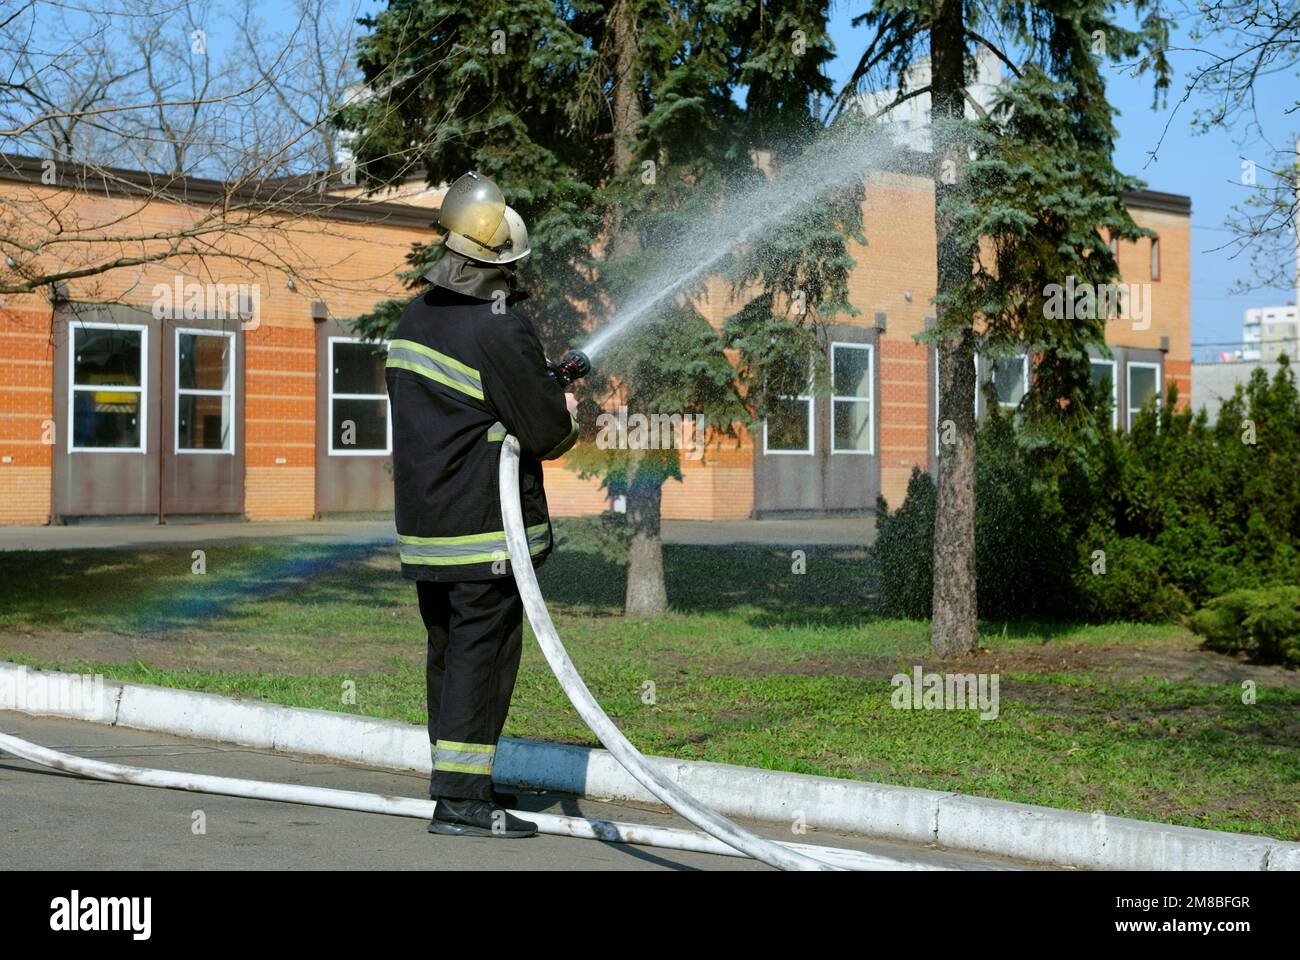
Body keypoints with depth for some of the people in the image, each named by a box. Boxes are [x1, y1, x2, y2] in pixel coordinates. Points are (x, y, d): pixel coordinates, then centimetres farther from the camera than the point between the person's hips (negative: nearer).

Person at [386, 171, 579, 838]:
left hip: (424, 521, 9)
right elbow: (547, 433, -14)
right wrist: (568, 413, 9)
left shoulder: (416, 317, 9)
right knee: (483, 652, -4)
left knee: (448, 649, 16)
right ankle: (461, 799, -3)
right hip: (485, 528, -8)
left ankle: (452, 777, 27)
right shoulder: (501, 332, -17)